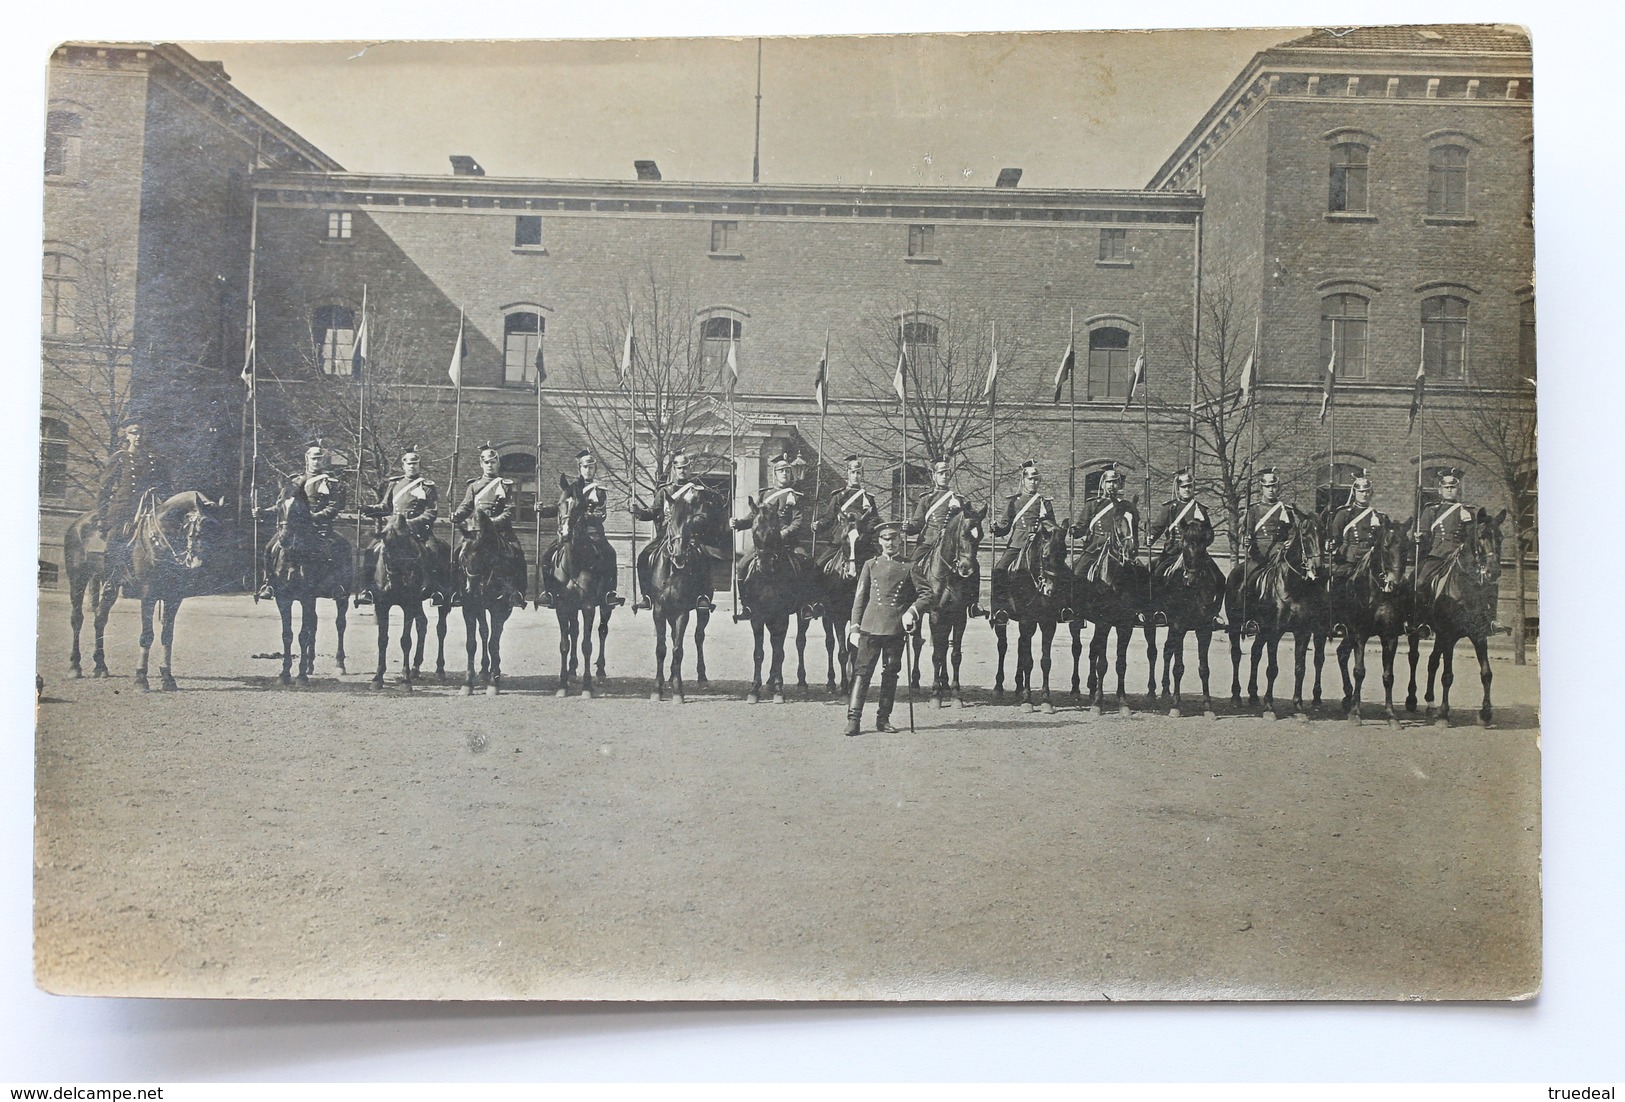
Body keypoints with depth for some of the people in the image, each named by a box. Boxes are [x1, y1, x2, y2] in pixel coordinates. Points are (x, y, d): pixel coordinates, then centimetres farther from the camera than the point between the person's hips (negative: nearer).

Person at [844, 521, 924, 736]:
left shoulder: (909, 567, 9)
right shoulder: (870, 565, 11)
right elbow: (860, 598, 10)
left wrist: (912, 611, -12)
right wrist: (855, 626, 2)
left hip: (896, 628, 0)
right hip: (870, 627, 0)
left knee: (890, 673, 5)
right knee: (863, 671, -5)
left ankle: (883, 719, 13)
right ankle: (854, 717, -7)